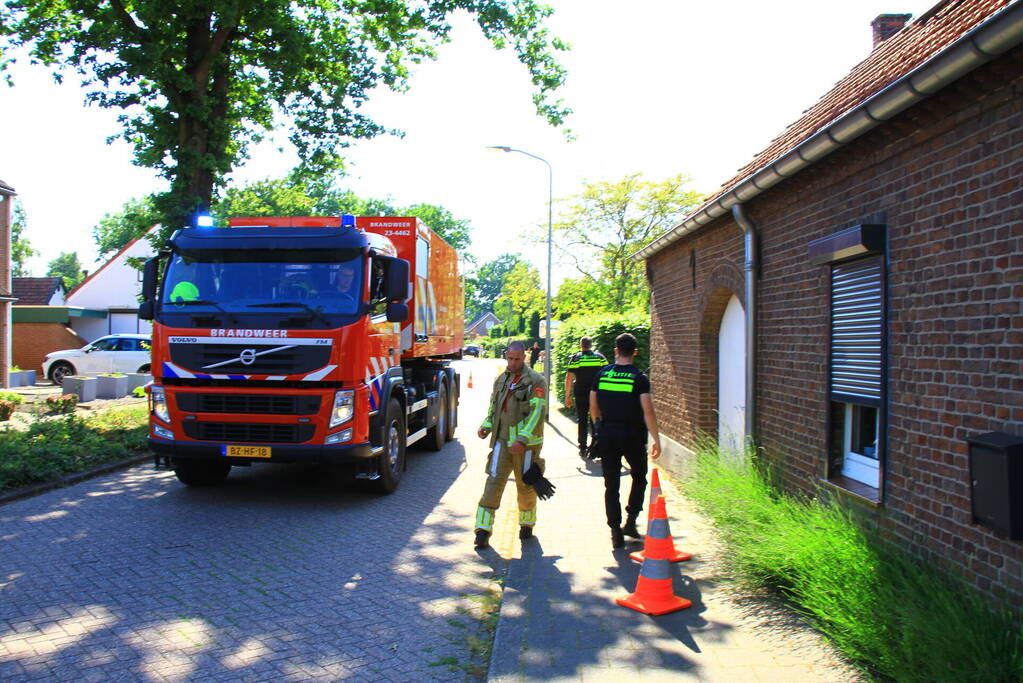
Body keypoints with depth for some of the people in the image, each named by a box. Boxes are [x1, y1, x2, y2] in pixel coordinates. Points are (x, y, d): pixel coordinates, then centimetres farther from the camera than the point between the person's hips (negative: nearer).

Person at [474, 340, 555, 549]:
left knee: (526, 486, 9)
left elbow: (538, 412, -14)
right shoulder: (500, 380, 12)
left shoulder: (535, 380, -7)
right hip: (502, 441, 3)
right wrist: (486, 427, 2)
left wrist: (523, 440, -22)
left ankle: (527, 525, 30)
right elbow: (493, 408, 21)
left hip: (526, 444, -3)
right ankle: (483, 530, -3)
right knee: (493, 483, -6)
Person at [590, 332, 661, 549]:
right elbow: (647, 411, -14)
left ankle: (616, 531, 6)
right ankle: (631, 521, 9)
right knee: (639, 478, 18)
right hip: (632, 434, -2)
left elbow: (593, 406, 8)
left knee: (611, 484, 8)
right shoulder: (639, 378, -8)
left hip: (607, 434, 2)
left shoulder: (602, 374, 2)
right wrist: (656, 440, -8)